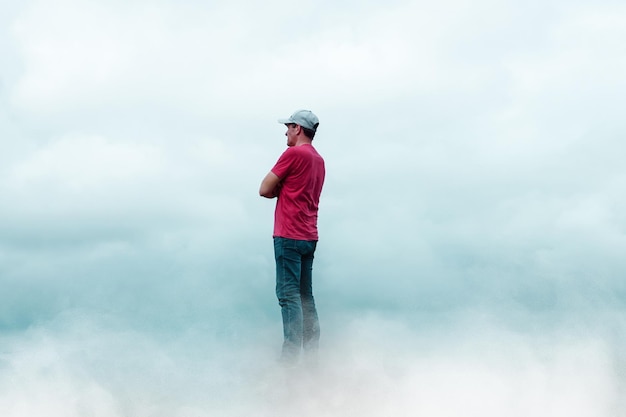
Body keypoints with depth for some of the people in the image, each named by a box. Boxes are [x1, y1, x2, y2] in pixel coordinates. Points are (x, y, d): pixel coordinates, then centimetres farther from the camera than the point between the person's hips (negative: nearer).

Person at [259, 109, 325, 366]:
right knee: (305, 297, 11)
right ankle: (312, 354, 11)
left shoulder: (293, 153, -9)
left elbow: (265, 190, -7)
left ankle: (290, 357, -12)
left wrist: (279, 189, 10)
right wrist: (284, 189, 6)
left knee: (289, 296, -9)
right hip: (309, 237, 8)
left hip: (288, 236, -8)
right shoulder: (319, 160, 16)